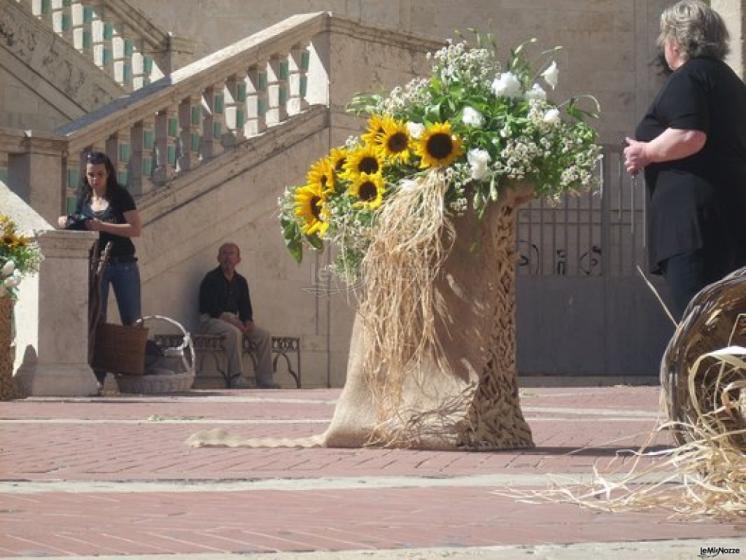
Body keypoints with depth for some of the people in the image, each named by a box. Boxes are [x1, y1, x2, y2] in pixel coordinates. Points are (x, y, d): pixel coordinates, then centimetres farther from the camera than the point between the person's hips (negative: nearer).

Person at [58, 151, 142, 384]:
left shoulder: (120, 196, -2)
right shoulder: (83, 199, 10)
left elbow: (136, 228, -12)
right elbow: (79, 231, 19)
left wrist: (102, 226, -19)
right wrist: (67, 224, -4)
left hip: (123, 264, -3)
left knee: (131, 321, -1)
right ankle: (98, 375, -1)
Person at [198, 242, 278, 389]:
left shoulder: (240, 281, 15)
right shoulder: (211, 278, -6)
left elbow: (245, 307, 15)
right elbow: (211, 308, -14)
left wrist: (248, 321, -7)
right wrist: (231, 321, -23)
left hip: (232, 320, 7)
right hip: (211, 320, -7)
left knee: (264, 335, -11)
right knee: (234, 332, -38)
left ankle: (265, 380, -14)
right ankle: (236, 378, -39)